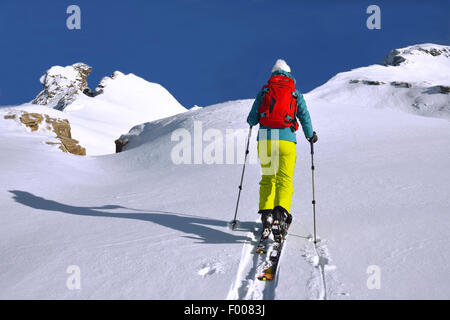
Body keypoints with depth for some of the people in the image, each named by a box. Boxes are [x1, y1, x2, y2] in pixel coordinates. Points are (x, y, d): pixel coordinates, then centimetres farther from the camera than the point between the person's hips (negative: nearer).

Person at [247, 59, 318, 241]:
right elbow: (304, 117, 5)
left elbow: (252, 119, 11)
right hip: (286, 139, -1)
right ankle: (281, 211, -29)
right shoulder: (295, 94, 12)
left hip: (264, 138, 1)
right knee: (285, 179, -5)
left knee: (267, 179, 14)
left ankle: (266, 214, -1)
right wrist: (311, 136, 22)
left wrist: (251, 120, 36)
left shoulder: (264, 91, 14)